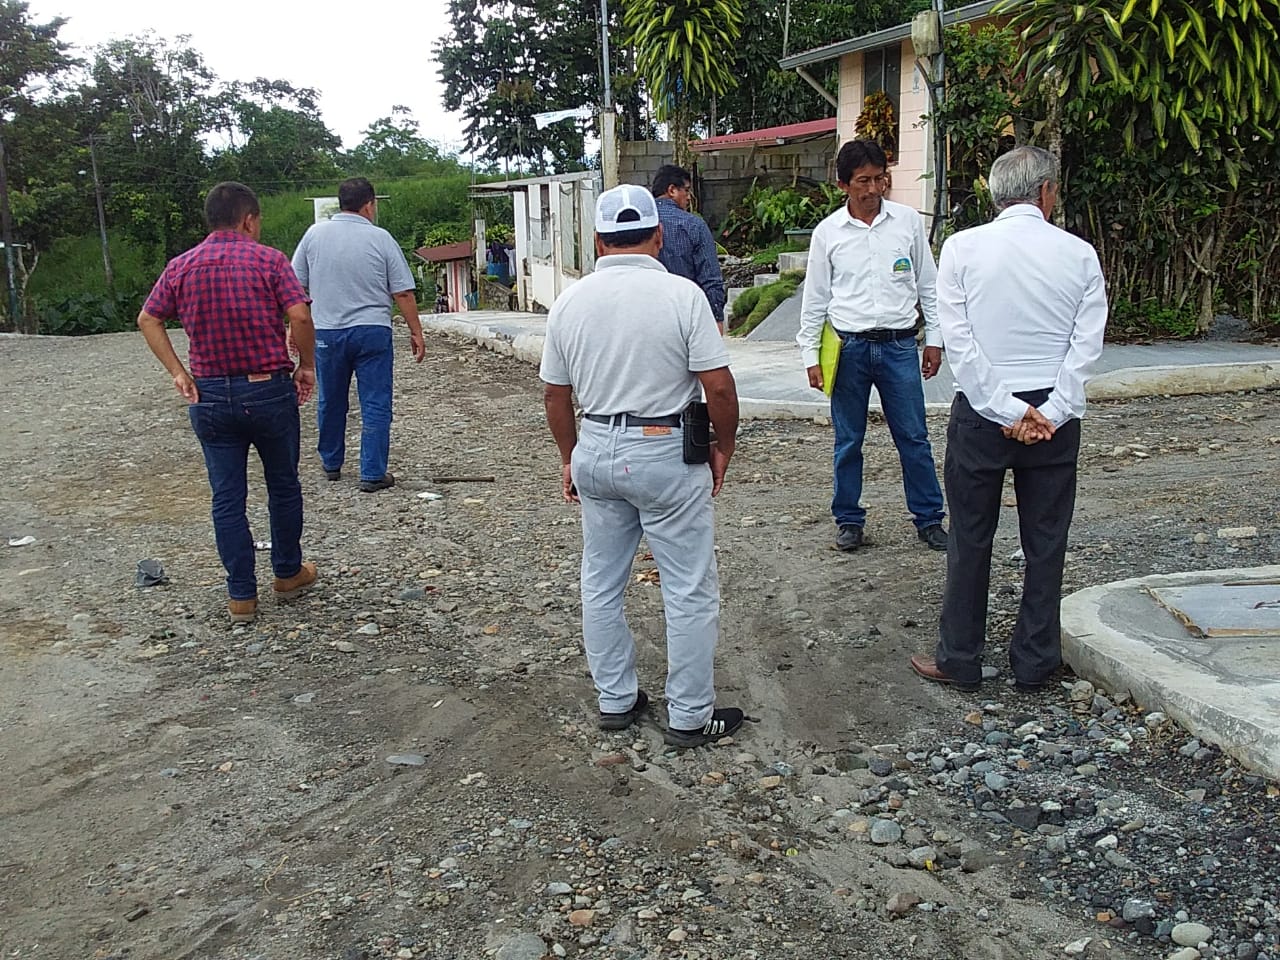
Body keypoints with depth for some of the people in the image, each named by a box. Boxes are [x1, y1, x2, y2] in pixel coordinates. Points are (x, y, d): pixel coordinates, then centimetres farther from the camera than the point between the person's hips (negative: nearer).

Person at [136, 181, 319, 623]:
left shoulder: (181, 266, 5)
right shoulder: (268, 260, -7)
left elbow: (148, 319, 7)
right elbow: (299, 316, -17)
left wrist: (177, 372, 5)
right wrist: (307, 365, -4)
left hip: (210, 395, 3)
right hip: (269, 390, -2)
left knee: (227, 498, 7)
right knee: (283, 486, 16)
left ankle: (241, 595, 11)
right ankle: (288, 573, 29)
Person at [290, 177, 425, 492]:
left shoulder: (315, 233, 1)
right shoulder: (380, 238, -5)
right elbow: (403, 293, -5)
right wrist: (416, 333, 4)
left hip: (327, 333, 3)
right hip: (372, 332, -3)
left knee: (330, 402, 18)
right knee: (375, 406, 2)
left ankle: (331, 464, 32)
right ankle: (372, 474, 1)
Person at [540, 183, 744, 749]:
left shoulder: (569, 302, 2)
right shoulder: (681, 294, -12)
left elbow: (555, 394, 8)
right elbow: (719, 387, -13)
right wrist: (724, 447, 3)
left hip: (594, 449, 5)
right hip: (664, 452, -5)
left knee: (601, 584, 17)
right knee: (690, 591, 6)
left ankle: (615, 701, 28)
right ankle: (690, 717, 14)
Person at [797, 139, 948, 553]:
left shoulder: (908, 221, 3)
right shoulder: (827, 233, 1)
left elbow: (928, 285, 10)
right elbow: (815, 299, 5)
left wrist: (934, 339, 8)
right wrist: (810, 356, 2)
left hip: (898, 346, 0)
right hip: (849, 348, 0)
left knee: (914, 437, 5)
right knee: (848, 441, 8)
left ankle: (929, 519, 18)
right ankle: (849, 520, 22)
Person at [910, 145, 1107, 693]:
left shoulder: (962, 248, -6)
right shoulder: (1079, 254, -3)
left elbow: (959, 342, -11)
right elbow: (1087, 344, -9)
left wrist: (1008, 411, -10)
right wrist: (1049, 413, -11)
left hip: (980, 412, -1)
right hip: (1054, 412, 1)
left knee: (970, 539, 9)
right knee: (1045, 542, 11)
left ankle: (959, 660, 18)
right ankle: (1035, 664, 21)